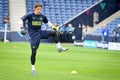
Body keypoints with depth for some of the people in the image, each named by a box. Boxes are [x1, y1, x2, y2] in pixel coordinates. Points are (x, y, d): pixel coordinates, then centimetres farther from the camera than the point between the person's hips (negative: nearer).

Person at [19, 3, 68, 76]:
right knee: (34, 52, -8)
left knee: (53, 33, -14)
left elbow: (47, 22, 23)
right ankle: (33, 68, 5)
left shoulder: (42, 16, 5)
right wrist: (22, 27, -31)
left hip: (40, 32, 4)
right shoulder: (30, 15, -9)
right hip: (33, 35, -4)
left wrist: (52, 26, 9)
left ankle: (59, 47, -6)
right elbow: (21, 20, -15)